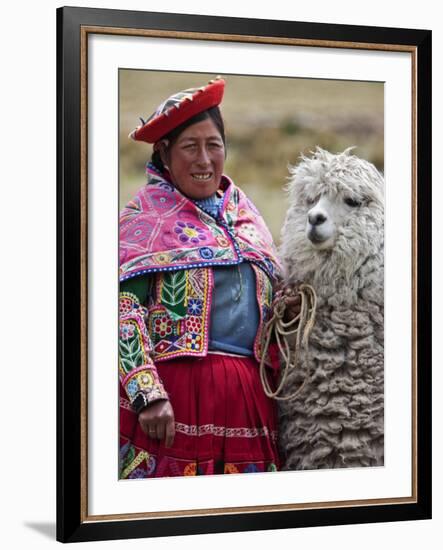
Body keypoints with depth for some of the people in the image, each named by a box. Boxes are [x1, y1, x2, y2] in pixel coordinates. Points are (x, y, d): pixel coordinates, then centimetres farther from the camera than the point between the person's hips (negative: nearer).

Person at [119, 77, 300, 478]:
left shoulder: (245, 213, 17)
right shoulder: (145, 215, 0)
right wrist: (148, 393, -18)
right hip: (176, 384, -5)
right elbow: (123, 308, -10)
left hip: (251, 394, 5)